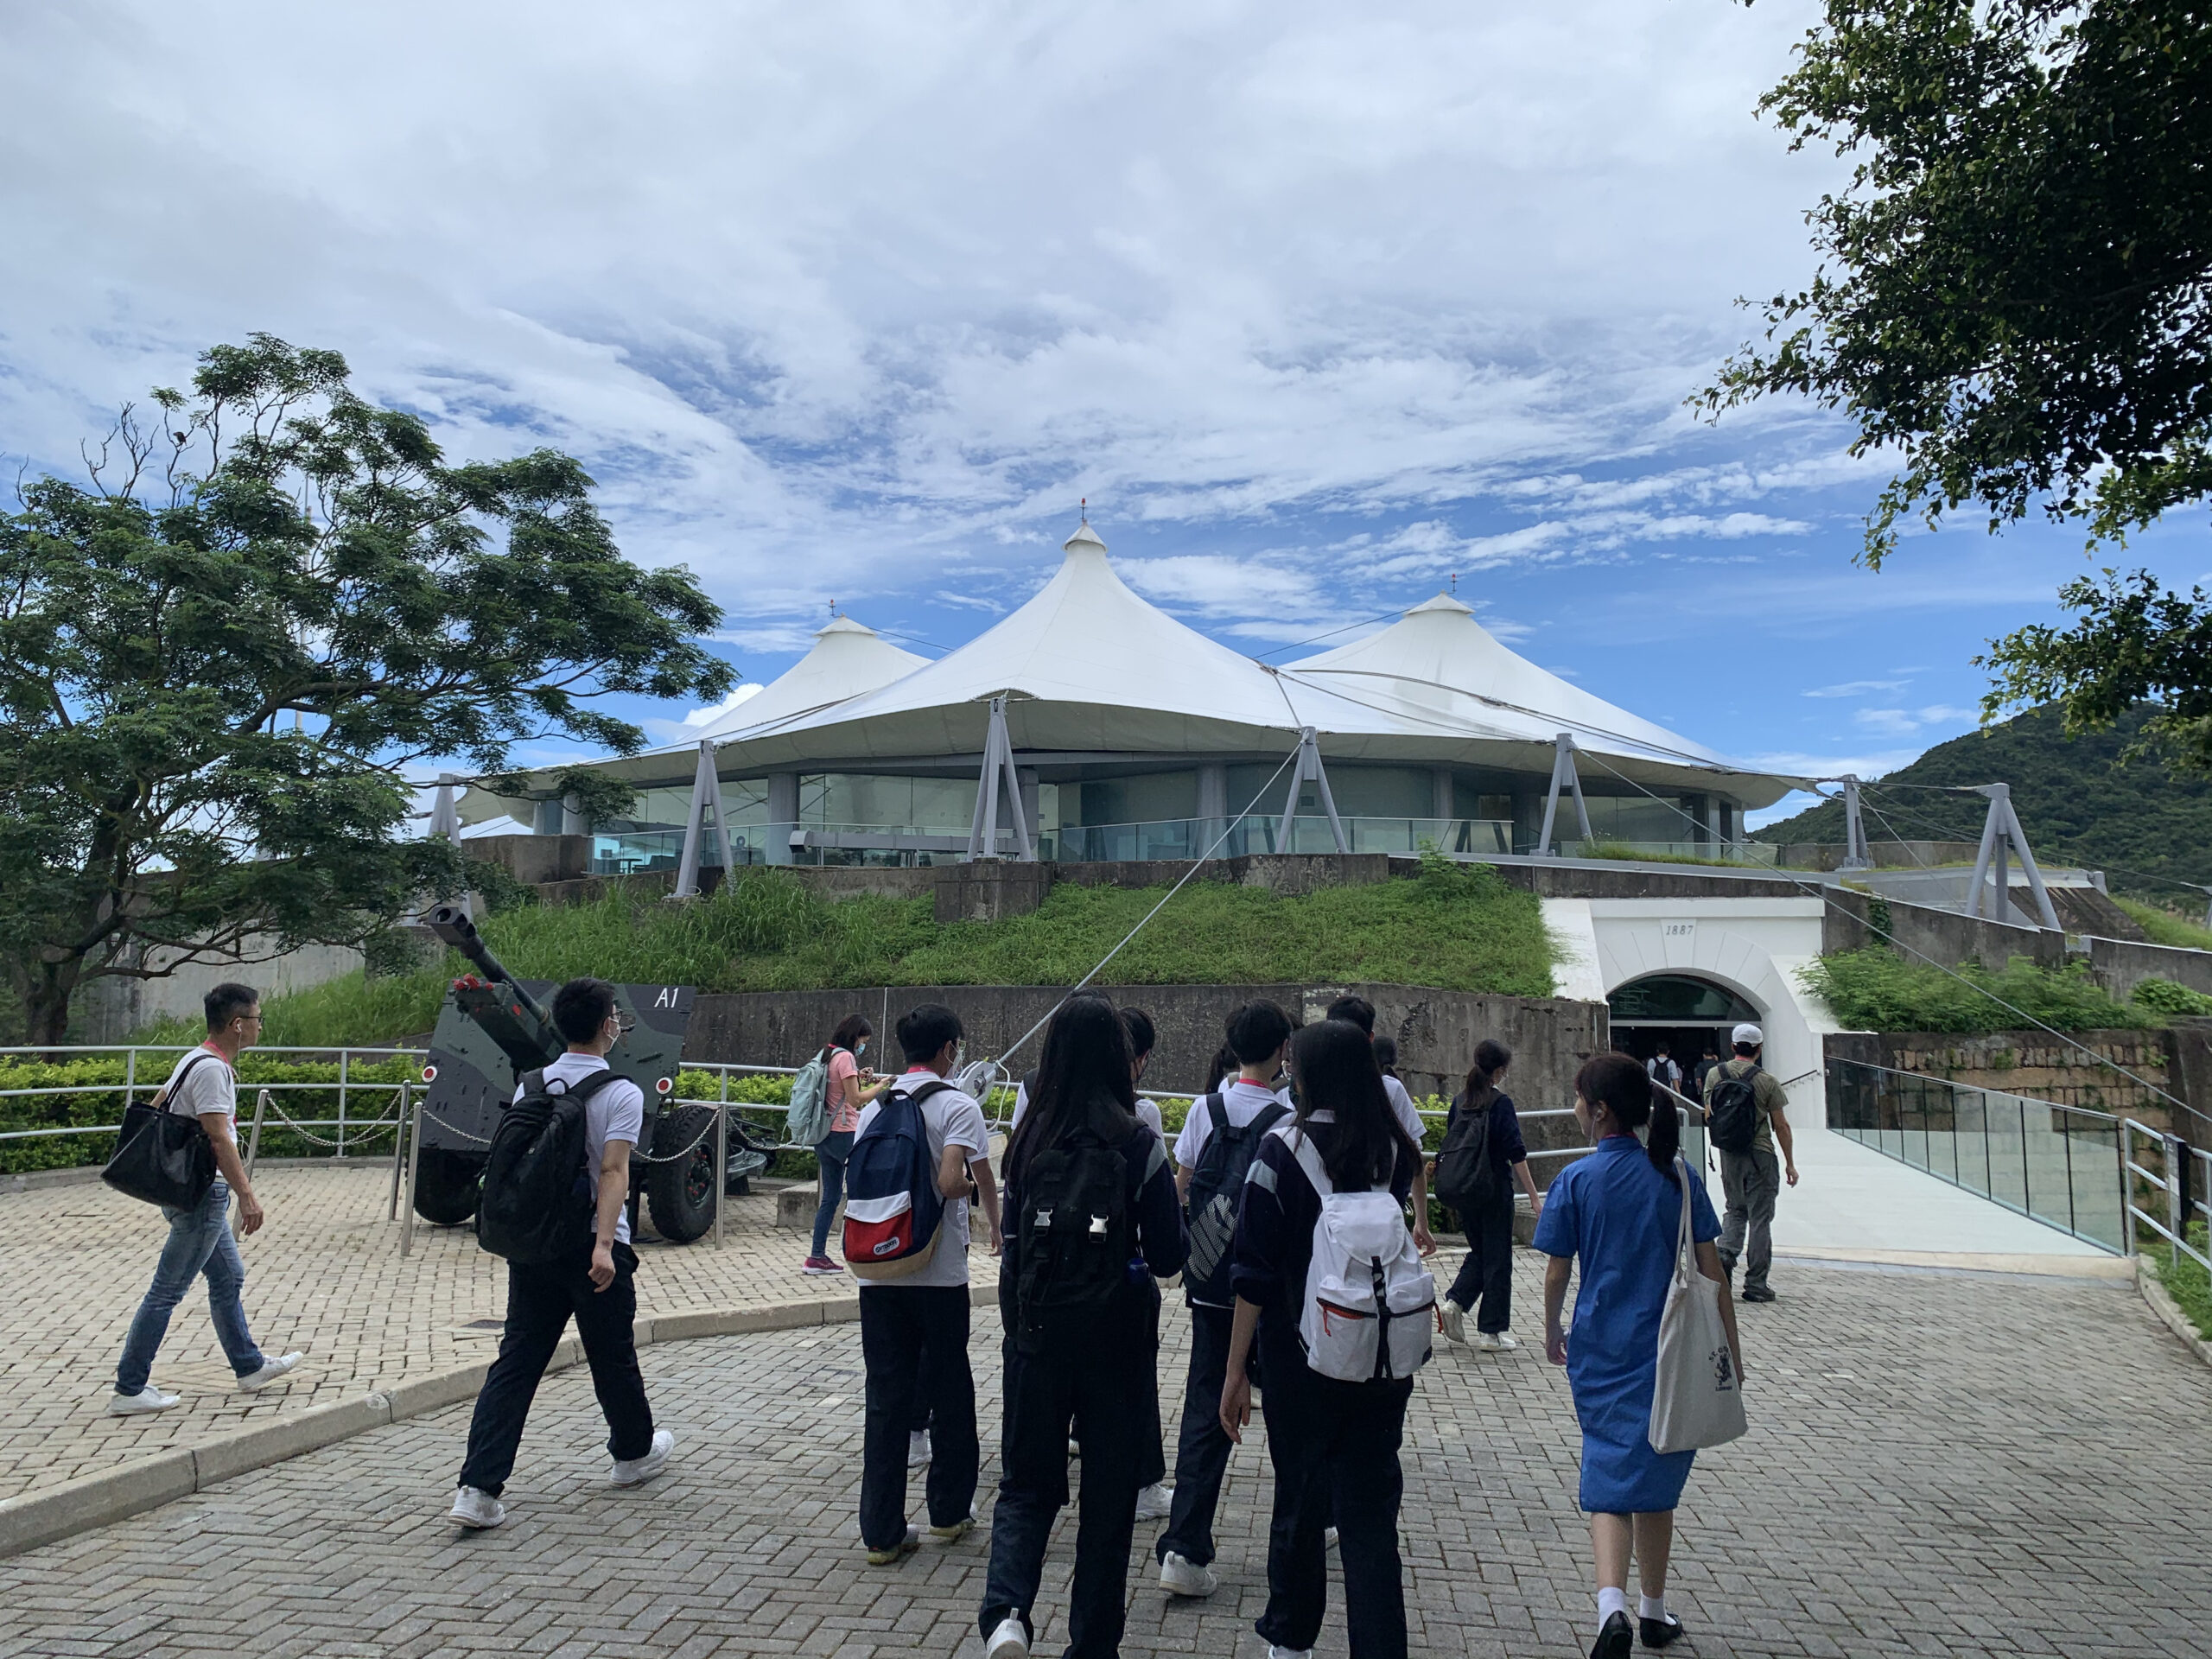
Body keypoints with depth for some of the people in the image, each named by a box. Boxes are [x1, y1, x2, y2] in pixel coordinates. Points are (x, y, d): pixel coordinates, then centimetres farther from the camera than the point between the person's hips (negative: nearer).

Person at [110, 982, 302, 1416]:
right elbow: (219, 1138, -24)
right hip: (202, 1194, -10)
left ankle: (250, 1367, 27)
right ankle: (129, 1390, 6)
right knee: (167, 1291, -2)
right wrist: (247, 1195, -24)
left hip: (198, 1191, 10)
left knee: (229, 1278, 17)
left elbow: (155, 1109, 20)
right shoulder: (212, 1069, -19)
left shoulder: (196, 1060, 11)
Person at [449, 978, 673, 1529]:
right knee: (613, 1359, 13)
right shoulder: (621, 1094, -11)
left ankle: (479, 1487, 0)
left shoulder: (530, 1085, 6)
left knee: (516, 1362, 7)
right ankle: (634, 1453, 33)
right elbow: (614, 1171, -21)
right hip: (591, 1247, -4)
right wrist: (604, 1244, -26)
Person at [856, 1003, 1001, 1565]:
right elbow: (952, 1181, -21)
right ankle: (948, 1510, 26)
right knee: (950, 1391, 14)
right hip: (939, 1272, -4)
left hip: (877, 1271, 4)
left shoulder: (874, 1107, 7)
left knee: (886, 1397, 8)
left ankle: (882, 1531, 11)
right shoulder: (957, 1106, -9)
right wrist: (974, 1190, 0)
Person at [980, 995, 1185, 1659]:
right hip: (1117, 1337, -2)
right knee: (1107, 1498, 15)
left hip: (1036, 1334, 2)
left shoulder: (1029, 1139, -5)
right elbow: (1168, 1256, -8)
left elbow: (1012, 1237, 6)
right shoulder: (1137, 1144, -13)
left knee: (1027, 1484, 16)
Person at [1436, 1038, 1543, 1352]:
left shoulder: (1459, 1101, 5)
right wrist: (1533, 1197, -12)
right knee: (1498, 1258, 6)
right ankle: (1491, 1331, 10)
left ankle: (1454, 1304, 2)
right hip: (1495, 1190, -5)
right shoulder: (1501, 1103, -12)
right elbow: (1516, 1154, -15)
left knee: (1479, 1252, 20)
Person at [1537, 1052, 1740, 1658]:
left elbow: (1557, 1273, -3)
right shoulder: (1678, 1174, -2)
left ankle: (1612, 1604, -15)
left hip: (1600, 1351, -2)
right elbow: (1710, 1269, -1)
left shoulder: (1575, 1180, -8)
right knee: (1655, 1477, 17)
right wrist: (1730, 1350, 8)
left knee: (1608, 1474, 5)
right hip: (1670, 1353, 2)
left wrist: (1552, 1333, 14)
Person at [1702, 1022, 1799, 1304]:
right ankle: (1756, 1284, 8)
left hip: (1728, 1154, 3)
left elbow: (1708, 1118, 6)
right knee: (1760, 1218, 4)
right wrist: (1790, 1164, 3)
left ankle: (1725, 1253, -6)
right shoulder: (1768, 1081, -9)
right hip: (1760, 1155, -3)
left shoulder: (1715, 1075, 1)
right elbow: (1781, 1126, -5)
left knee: (1736, 1210, 19)